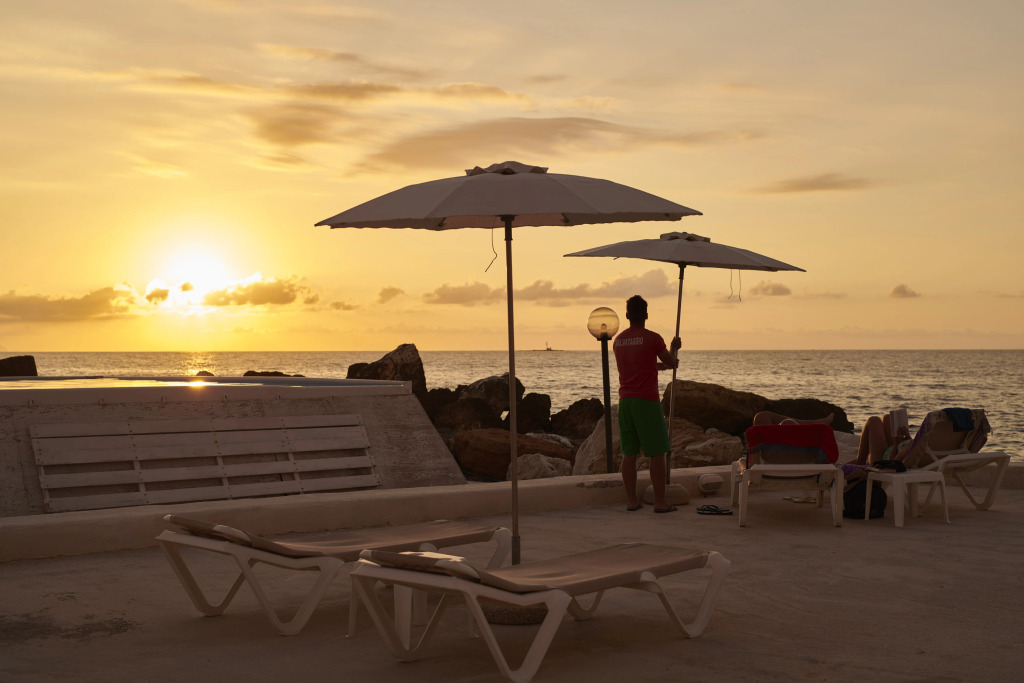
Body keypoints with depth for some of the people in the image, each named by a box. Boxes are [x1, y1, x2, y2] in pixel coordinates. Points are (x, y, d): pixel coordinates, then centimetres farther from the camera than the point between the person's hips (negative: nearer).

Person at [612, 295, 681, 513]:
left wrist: (663, 365, 35)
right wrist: (674, 348, 26)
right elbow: (670, 362, 5)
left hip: (625, 401, 6)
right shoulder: (652, 338, -9)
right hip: (647, 401, -5)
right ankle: (660, 501, 1)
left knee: (629, 453, 8)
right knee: (657, 453, 1)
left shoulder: (618, 340, 10)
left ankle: (631, 500, 10)